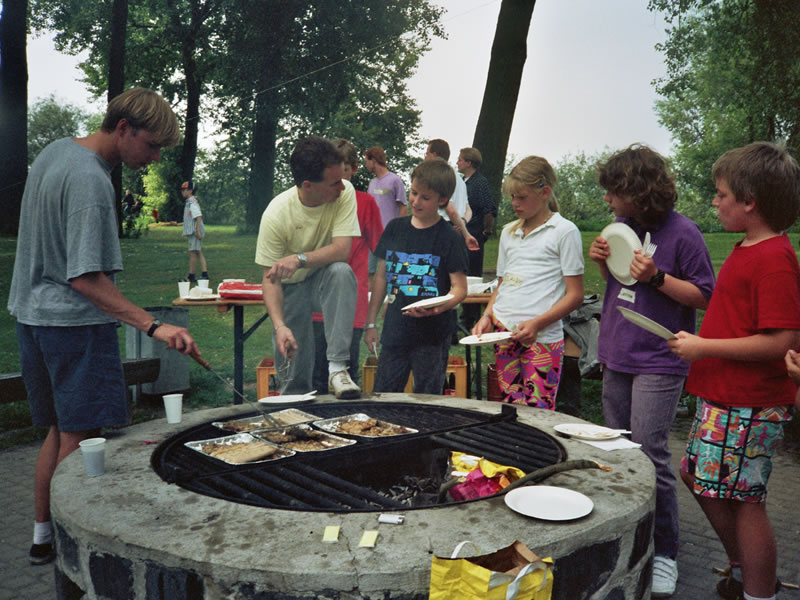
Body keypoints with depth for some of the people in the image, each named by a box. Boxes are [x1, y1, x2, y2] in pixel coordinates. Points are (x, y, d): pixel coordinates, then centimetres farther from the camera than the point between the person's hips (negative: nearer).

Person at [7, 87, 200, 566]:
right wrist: (154, 326, -32)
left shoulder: (56, 151, 10)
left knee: (60, 431, 17)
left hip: (34, 313, 10)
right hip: (75, 321, -10)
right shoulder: (90, 181, -21)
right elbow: (85, 278, -25)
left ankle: (44, 535, 28)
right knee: (77, 438, -1)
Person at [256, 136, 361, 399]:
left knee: (341, 271, -36)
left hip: (326, 281, 0)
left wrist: (299, 259, -42)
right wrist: (280, 326, -33)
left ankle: (337, 368, -33)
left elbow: (342, 249, -26)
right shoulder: (276, 215, -22)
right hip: (291, 288, 0)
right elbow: (270, 278, -18)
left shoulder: (344, 192, -20)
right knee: (293, 379, -2)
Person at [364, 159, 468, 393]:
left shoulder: (449, 239, -5)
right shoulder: (395, 228, 7)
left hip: (433, 336, -3)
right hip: (395, 330, 4)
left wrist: (437, 307, -28)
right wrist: (371, 323, 11)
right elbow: (381, 277, 12)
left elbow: (460, 288, -7)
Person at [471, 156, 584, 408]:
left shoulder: (564, 231, -1)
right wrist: (487, 316, 4)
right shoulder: (508, 232, 17)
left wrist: (537, 323, -16)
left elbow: (575, 294, -5)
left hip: (542, 338, -5)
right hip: (503, 331, 5)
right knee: (509, 405, 7)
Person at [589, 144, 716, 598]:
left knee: (650, 453, -10)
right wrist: (605, 263, -1)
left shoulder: (683, 234, -11)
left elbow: (706, 297, -9)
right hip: (617, 356, 7)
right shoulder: (623, 227, 9)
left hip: (658, 363, -7)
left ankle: (665, 553, 7)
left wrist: (657, 277, -21)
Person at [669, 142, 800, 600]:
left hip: (747, 407, -10)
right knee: (704, 484, 19)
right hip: (721, 396, 10)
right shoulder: (746, 249, 11)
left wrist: (705, 347, -19)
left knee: (744, 501, 1)